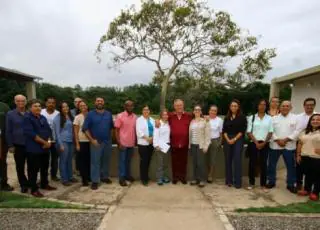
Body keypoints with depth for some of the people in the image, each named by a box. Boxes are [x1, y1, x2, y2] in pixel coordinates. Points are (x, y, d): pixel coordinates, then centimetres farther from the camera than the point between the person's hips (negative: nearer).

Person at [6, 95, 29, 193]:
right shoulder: (10, 114, -1)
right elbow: (8, 131, -1)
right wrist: (10, 145, -4)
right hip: (18, 145, 0)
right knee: (20, 167, 10)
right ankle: (24, 185, 26)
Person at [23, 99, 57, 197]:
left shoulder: (43, 118, 13)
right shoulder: (27, 118, -10)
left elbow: (49, 130, 11)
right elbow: (31, 133, -19)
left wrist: (49, 141, -7)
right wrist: (44, 142, -16)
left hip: (45, 147, 7)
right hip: (33, 148, -7)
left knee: (45, 167, 16)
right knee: (34, 169, 1)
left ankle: (44, 184, 32)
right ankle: (34, 189, 13)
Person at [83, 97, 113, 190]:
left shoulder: (109, 114, 7)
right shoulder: (90, 114, -2)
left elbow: (112, 127, 12)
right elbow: (85, 128, -6)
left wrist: (110, 137, 4)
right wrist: (92, 140, -12)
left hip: (108, 142, 3)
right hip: (96, 142, -3)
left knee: (106, 161, 12)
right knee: (95, 161, 0)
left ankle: (104, 177, 28)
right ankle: (95, 181, 9)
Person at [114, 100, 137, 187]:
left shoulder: (135, 117, 4)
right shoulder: (120, 116, -8)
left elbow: (135, 130, 10)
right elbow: (117, 130, -8)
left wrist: (136, 141, 8)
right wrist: (119, 143, -12)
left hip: (132, 143, 4)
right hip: (123, 143, -4)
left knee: (129, 160, 16)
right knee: (122, 161, 5)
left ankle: (128, 175, 30)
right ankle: (121, 178, 13)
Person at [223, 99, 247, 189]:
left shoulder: (242, 117, 2)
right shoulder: (227, 118, 12)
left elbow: (243, 130, -6)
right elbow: (224, 130, 6)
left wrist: (234, 139, -13)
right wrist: (227, 139, -9)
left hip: (238, 140, -3)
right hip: (227, 140, 4)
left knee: (237, 160, -6)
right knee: (228, 160, 6)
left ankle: (238, 182, 1)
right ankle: (229, 180, 15)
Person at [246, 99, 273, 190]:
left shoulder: (269, 118, 5)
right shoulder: (252, 117, 2)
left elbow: (270, 132, 2)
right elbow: (249, 132, -2)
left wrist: (264, 143, -9)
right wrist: (256, 142, -10)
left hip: (264, 144, 1)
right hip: (253, 143, -1)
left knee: (263, 163, 5)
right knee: (252, 163, 4)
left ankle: (263, 184, 16)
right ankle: (251, 183, 16)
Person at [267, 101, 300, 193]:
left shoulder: (295, 118, 2)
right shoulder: (274, 118, 5)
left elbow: (297, 131, -6)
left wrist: (286, 139, -15)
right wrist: (277, 140, -15)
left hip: (289, 146, -1)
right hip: (275, 145, 1)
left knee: (291, 166, 6)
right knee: (272, 164, 8)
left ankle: (291, 184, 22)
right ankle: (271, 182, 24)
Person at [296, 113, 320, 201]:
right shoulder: (305, 132, 12)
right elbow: (300, 144, 13)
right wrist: (298, 155, 9)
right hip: (305, 157, 5)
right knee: (308, 174, 15)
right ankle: (306, 189, 28)